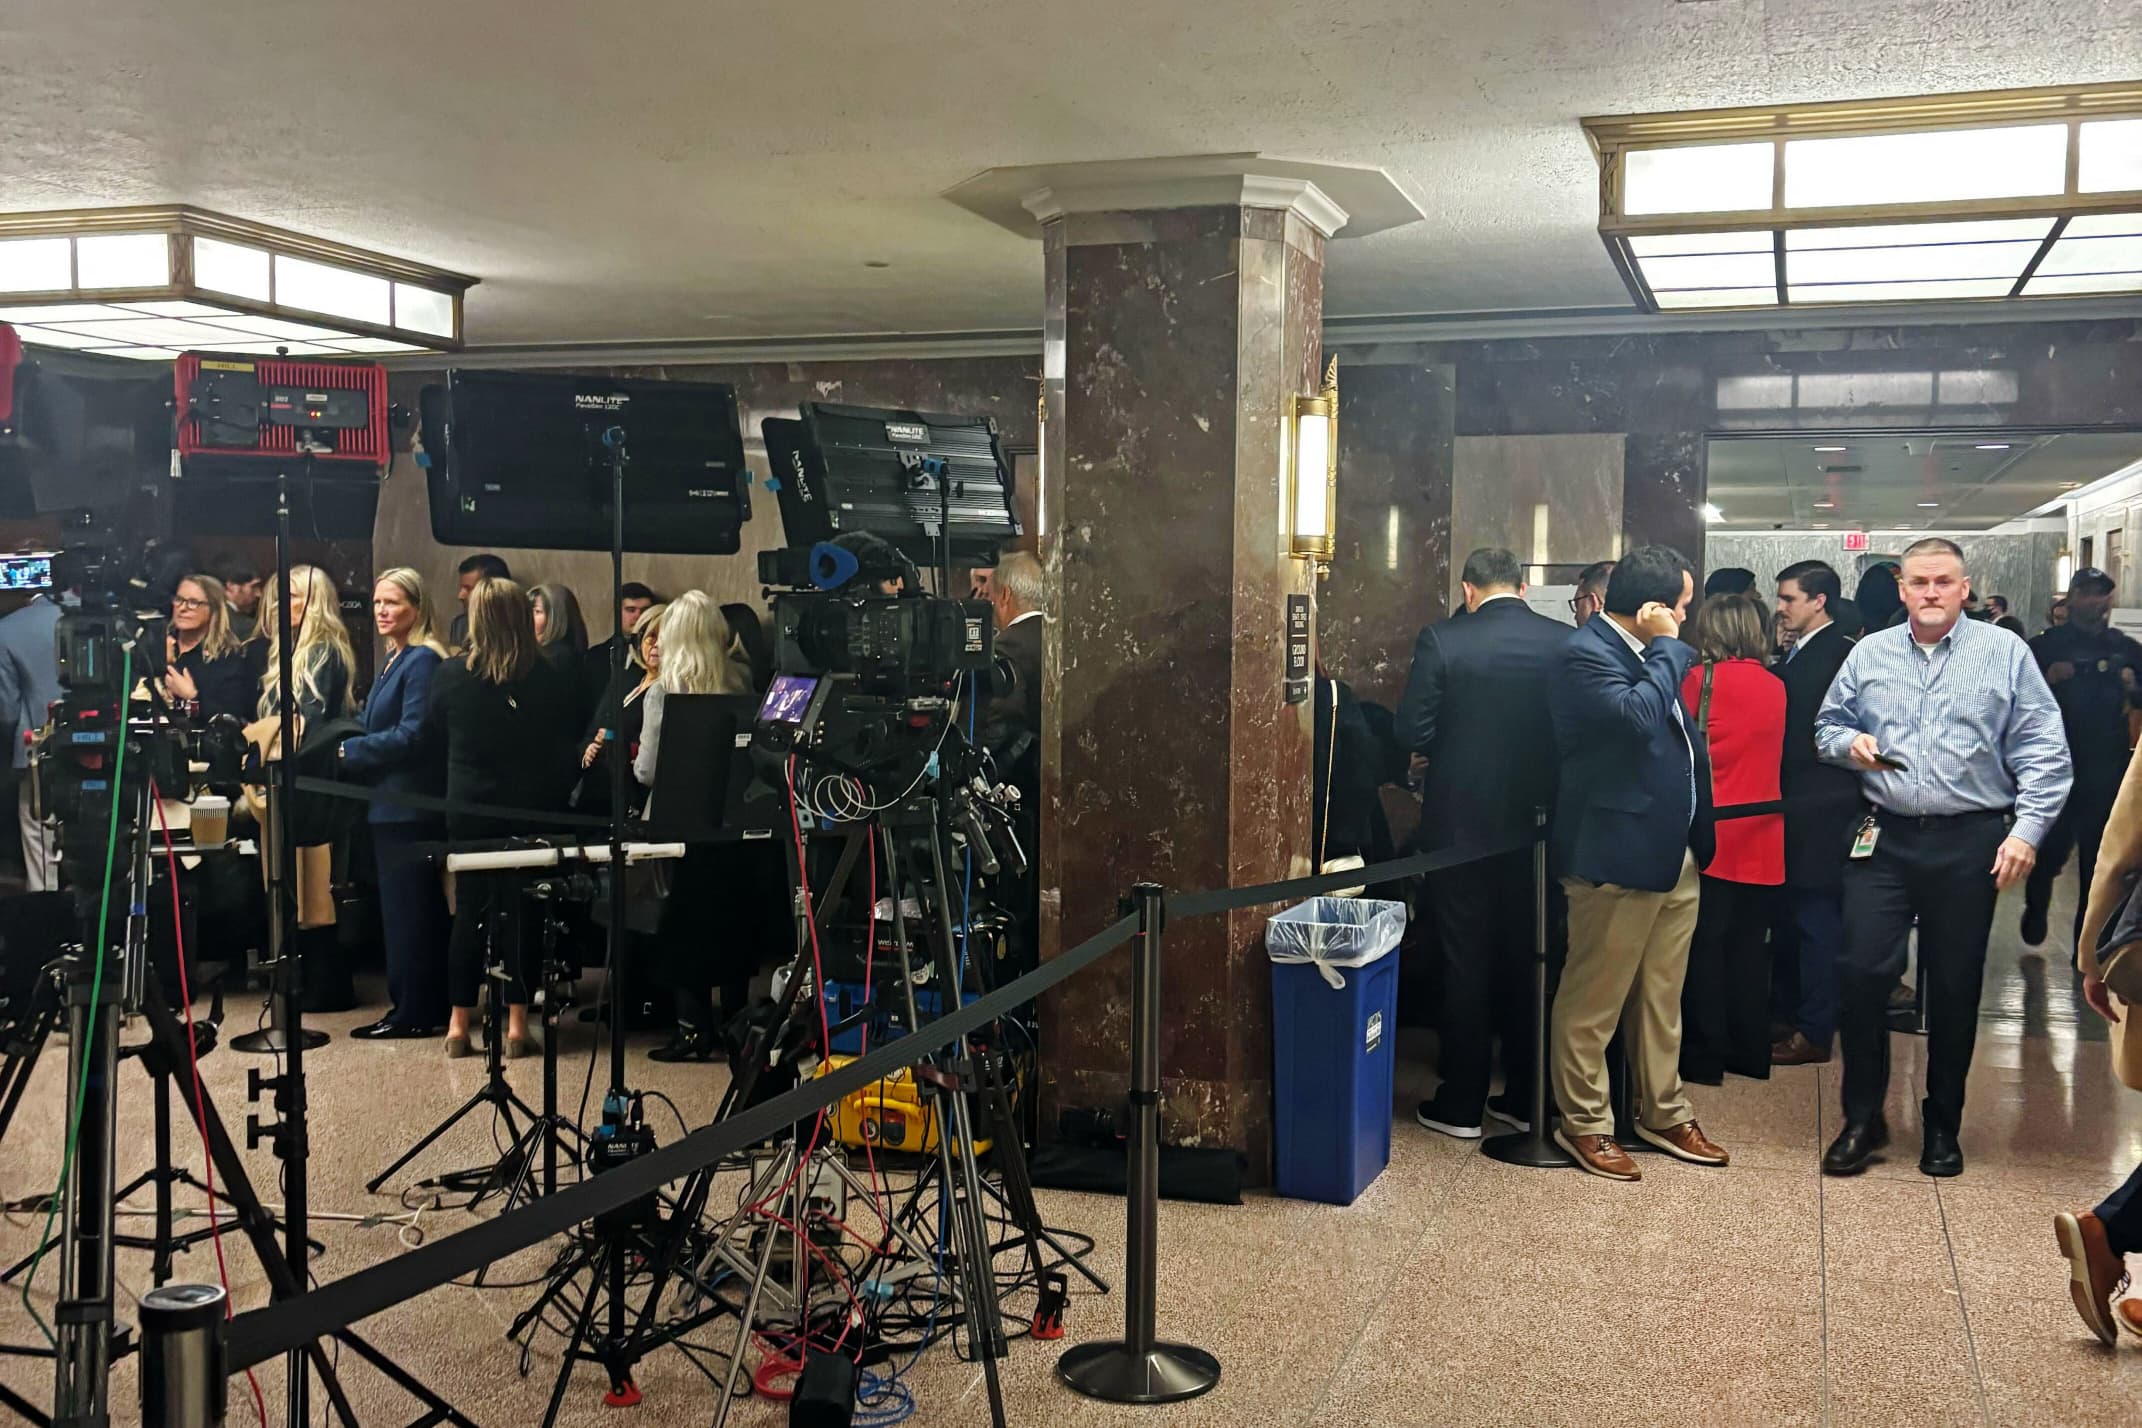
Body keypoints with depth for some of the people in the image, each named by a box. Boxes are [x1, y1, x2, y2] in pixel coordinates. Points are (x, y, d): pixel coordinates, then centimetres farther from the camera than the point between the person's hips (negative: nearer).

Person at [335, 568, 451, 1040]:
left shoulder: (422, 661, -13)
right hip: (391, 803, 10)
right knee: (419, 910, 13)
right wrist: (354, 752, 5)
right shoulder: (395, 660, 17)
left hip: (409, 805, -10)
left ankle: (413, 1013, 1)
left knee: (406, 909, -5)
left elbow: (411, 735, -19)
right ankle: (425, 1008, 20)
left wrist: (350, 751, -12)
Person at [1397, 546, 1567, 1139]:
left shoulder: (1442, 641, -11)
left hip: (1461, 823, -2)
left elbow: (1412, 732, -13)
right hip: (1536, 824, 3)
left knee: (1465, 964, 7)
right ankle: (1526, 1098, 23)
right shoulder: (1566, 642, -4)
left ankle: (1462, 1104, 14)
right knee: (1527, 961, 14)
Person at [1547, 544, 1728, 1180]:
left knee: (1661, 999, 18)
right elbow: (1637, 715, -30)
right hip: (1617, 857, -9)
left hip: (1675, 854, 9)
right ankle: (1584, 1123, 15)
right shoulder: (1587, 652, -14)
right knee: (1593, 1000, 3)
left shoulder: (1650, 653, 13)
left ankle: (1663, 1112, 30)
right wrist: (1668, 646, -16)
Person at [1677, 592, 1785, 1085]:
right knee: (1750, 946, 12)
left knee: (1705, 946, 1)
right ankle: (1750, 1051, 18)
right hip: (1762, 838, 5)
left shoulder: (1701, 678, -8)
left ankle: (1704, 1055, 5)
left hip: (1713, 833, -5)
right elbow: (1772, 755, 15)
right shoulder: (1776, 687, 6)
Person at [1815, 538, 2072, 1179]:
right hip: (1882, 839, 1)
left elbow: (2043, 752, -2)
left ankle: (1942, 1126, 23)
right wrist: (1850, 744, -6)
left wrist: (2027, 829, -11)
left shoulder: (2006, 653, 1)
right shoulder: (1869, 653, 8)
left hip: (1970, 844, -1)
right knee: (1862, 974, -5)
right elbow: (1827, 725, 17)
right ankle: (1862, 1119, 11)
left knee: (1956, 987, 7)